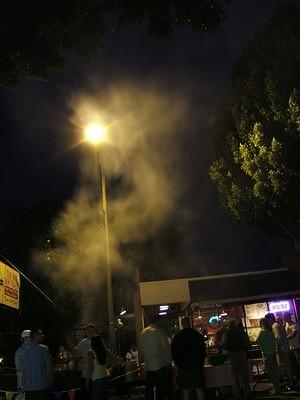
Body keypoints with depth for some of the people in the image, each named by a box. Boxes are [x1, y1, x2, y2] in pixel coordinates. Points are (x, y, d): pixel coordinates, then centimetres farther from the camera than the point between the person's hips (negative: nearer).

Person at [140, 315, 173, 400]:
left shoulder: (143, 332, 5)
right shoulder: (159, 332, -12)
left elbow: (142, 348, 9)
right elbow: (166, 347, -11)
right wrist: (169, 361, -1)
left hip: (148, 366, 5)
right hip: (161, 365, -5)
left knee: (149, 389, 11)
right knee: (161, 389, 4)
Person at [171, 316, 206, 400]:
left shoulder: (177, 337, -7)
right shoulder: (198, 335, -3)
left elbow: (174, 353, -1)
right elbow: (203, 350, 5)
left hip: (184, 366, -2)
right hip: (197, 366, 2)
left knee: (186, 390, 5)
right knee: (199, 389, 10)